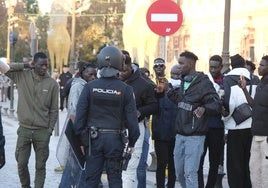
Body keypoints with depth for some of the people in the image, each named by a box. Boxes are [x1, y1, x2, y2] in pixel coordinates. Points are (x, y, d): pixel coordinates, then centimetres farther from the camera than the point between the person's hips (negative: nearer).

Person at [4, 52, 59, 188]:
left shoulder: (52, 84, 0)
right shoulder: (22, 76, 2)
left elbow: (54, 110, 4)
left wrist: (50, 130, -1)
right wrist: (26, 66, -5)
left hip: (43, 131, -1)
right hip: (24, 129, 1)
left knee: (40, 166, 3)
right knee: (21, 163, 4)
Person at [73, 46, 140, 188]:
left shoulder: (90, 87, -3)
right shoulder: (125, 89, -5)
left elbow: (80, 116, -2)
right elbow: (131, 119, -4)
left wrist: (82, 140, 7)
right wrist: (132, 142, 8)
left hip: (94, 138, 1)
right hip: (115, 139, -1)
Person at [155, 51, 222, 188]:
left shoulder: (203, 83, -13)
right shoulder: (184, 81, 12)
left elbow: (216, 104, -20)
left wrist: (204, 109, -37)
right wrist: (168, 90, 20)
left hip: (195, 136, -8)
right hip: (180, 134, 8)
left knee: (190, 173, -10)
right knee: (179, 172, 14)